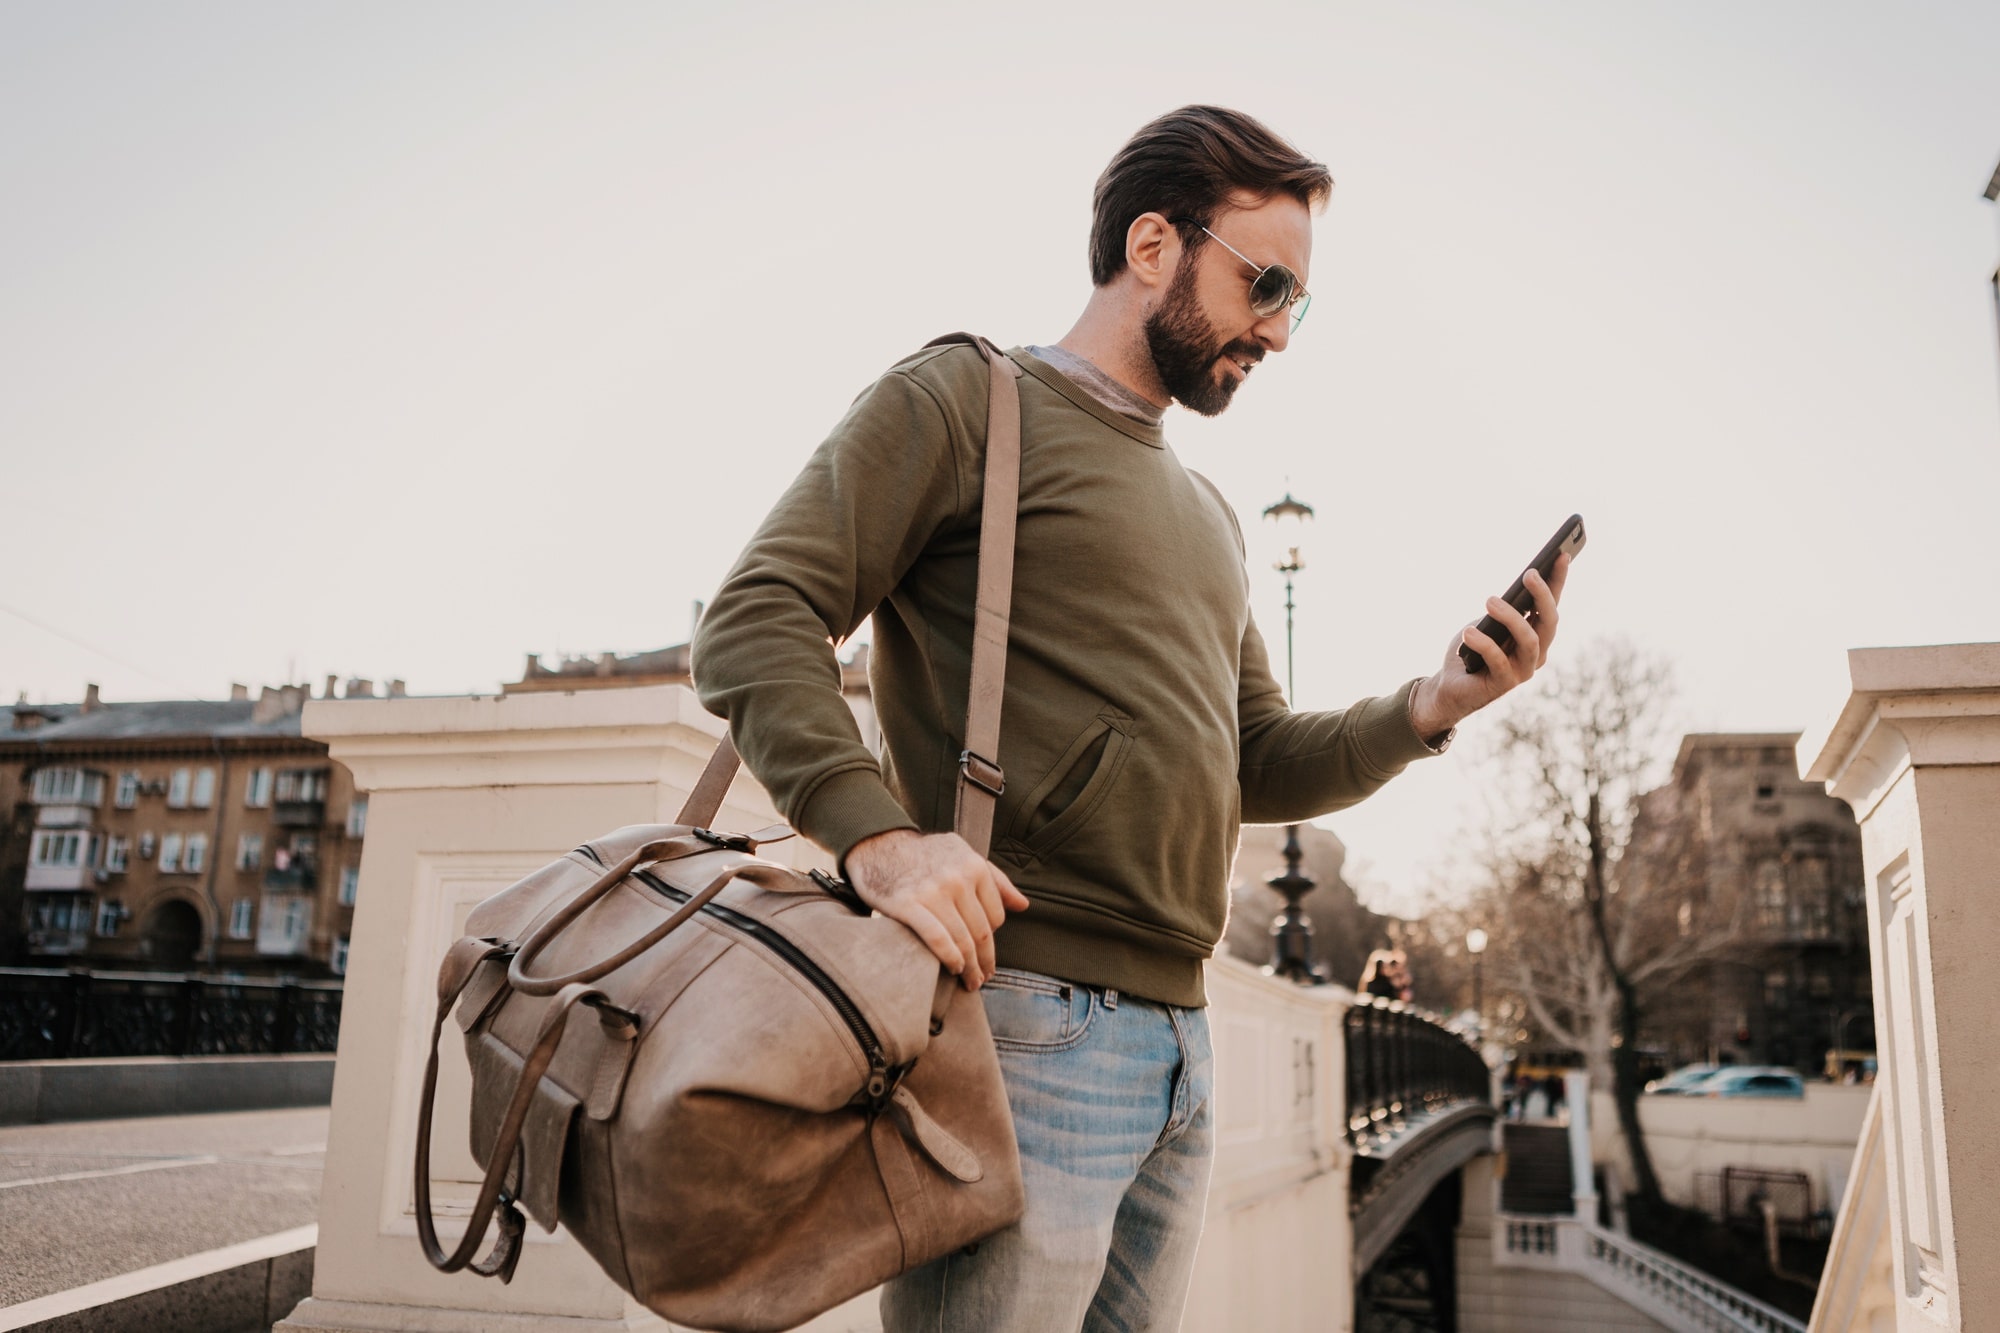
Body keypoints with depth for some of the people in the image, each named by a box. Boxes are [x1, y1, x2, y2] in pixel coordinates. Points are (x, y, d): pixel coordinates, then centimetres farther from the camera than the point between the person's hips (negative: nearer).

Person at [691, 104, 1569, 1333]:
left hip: (1182, 1037, 8)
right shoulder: (964, 399, 0)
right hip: (1020, 1012, -8)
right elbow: (756, 625, -10)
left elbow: (1261, 768, 23)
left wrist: (1426, 711, 5)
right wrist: (876, 833, -25)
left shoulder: (1207, 516, 24)